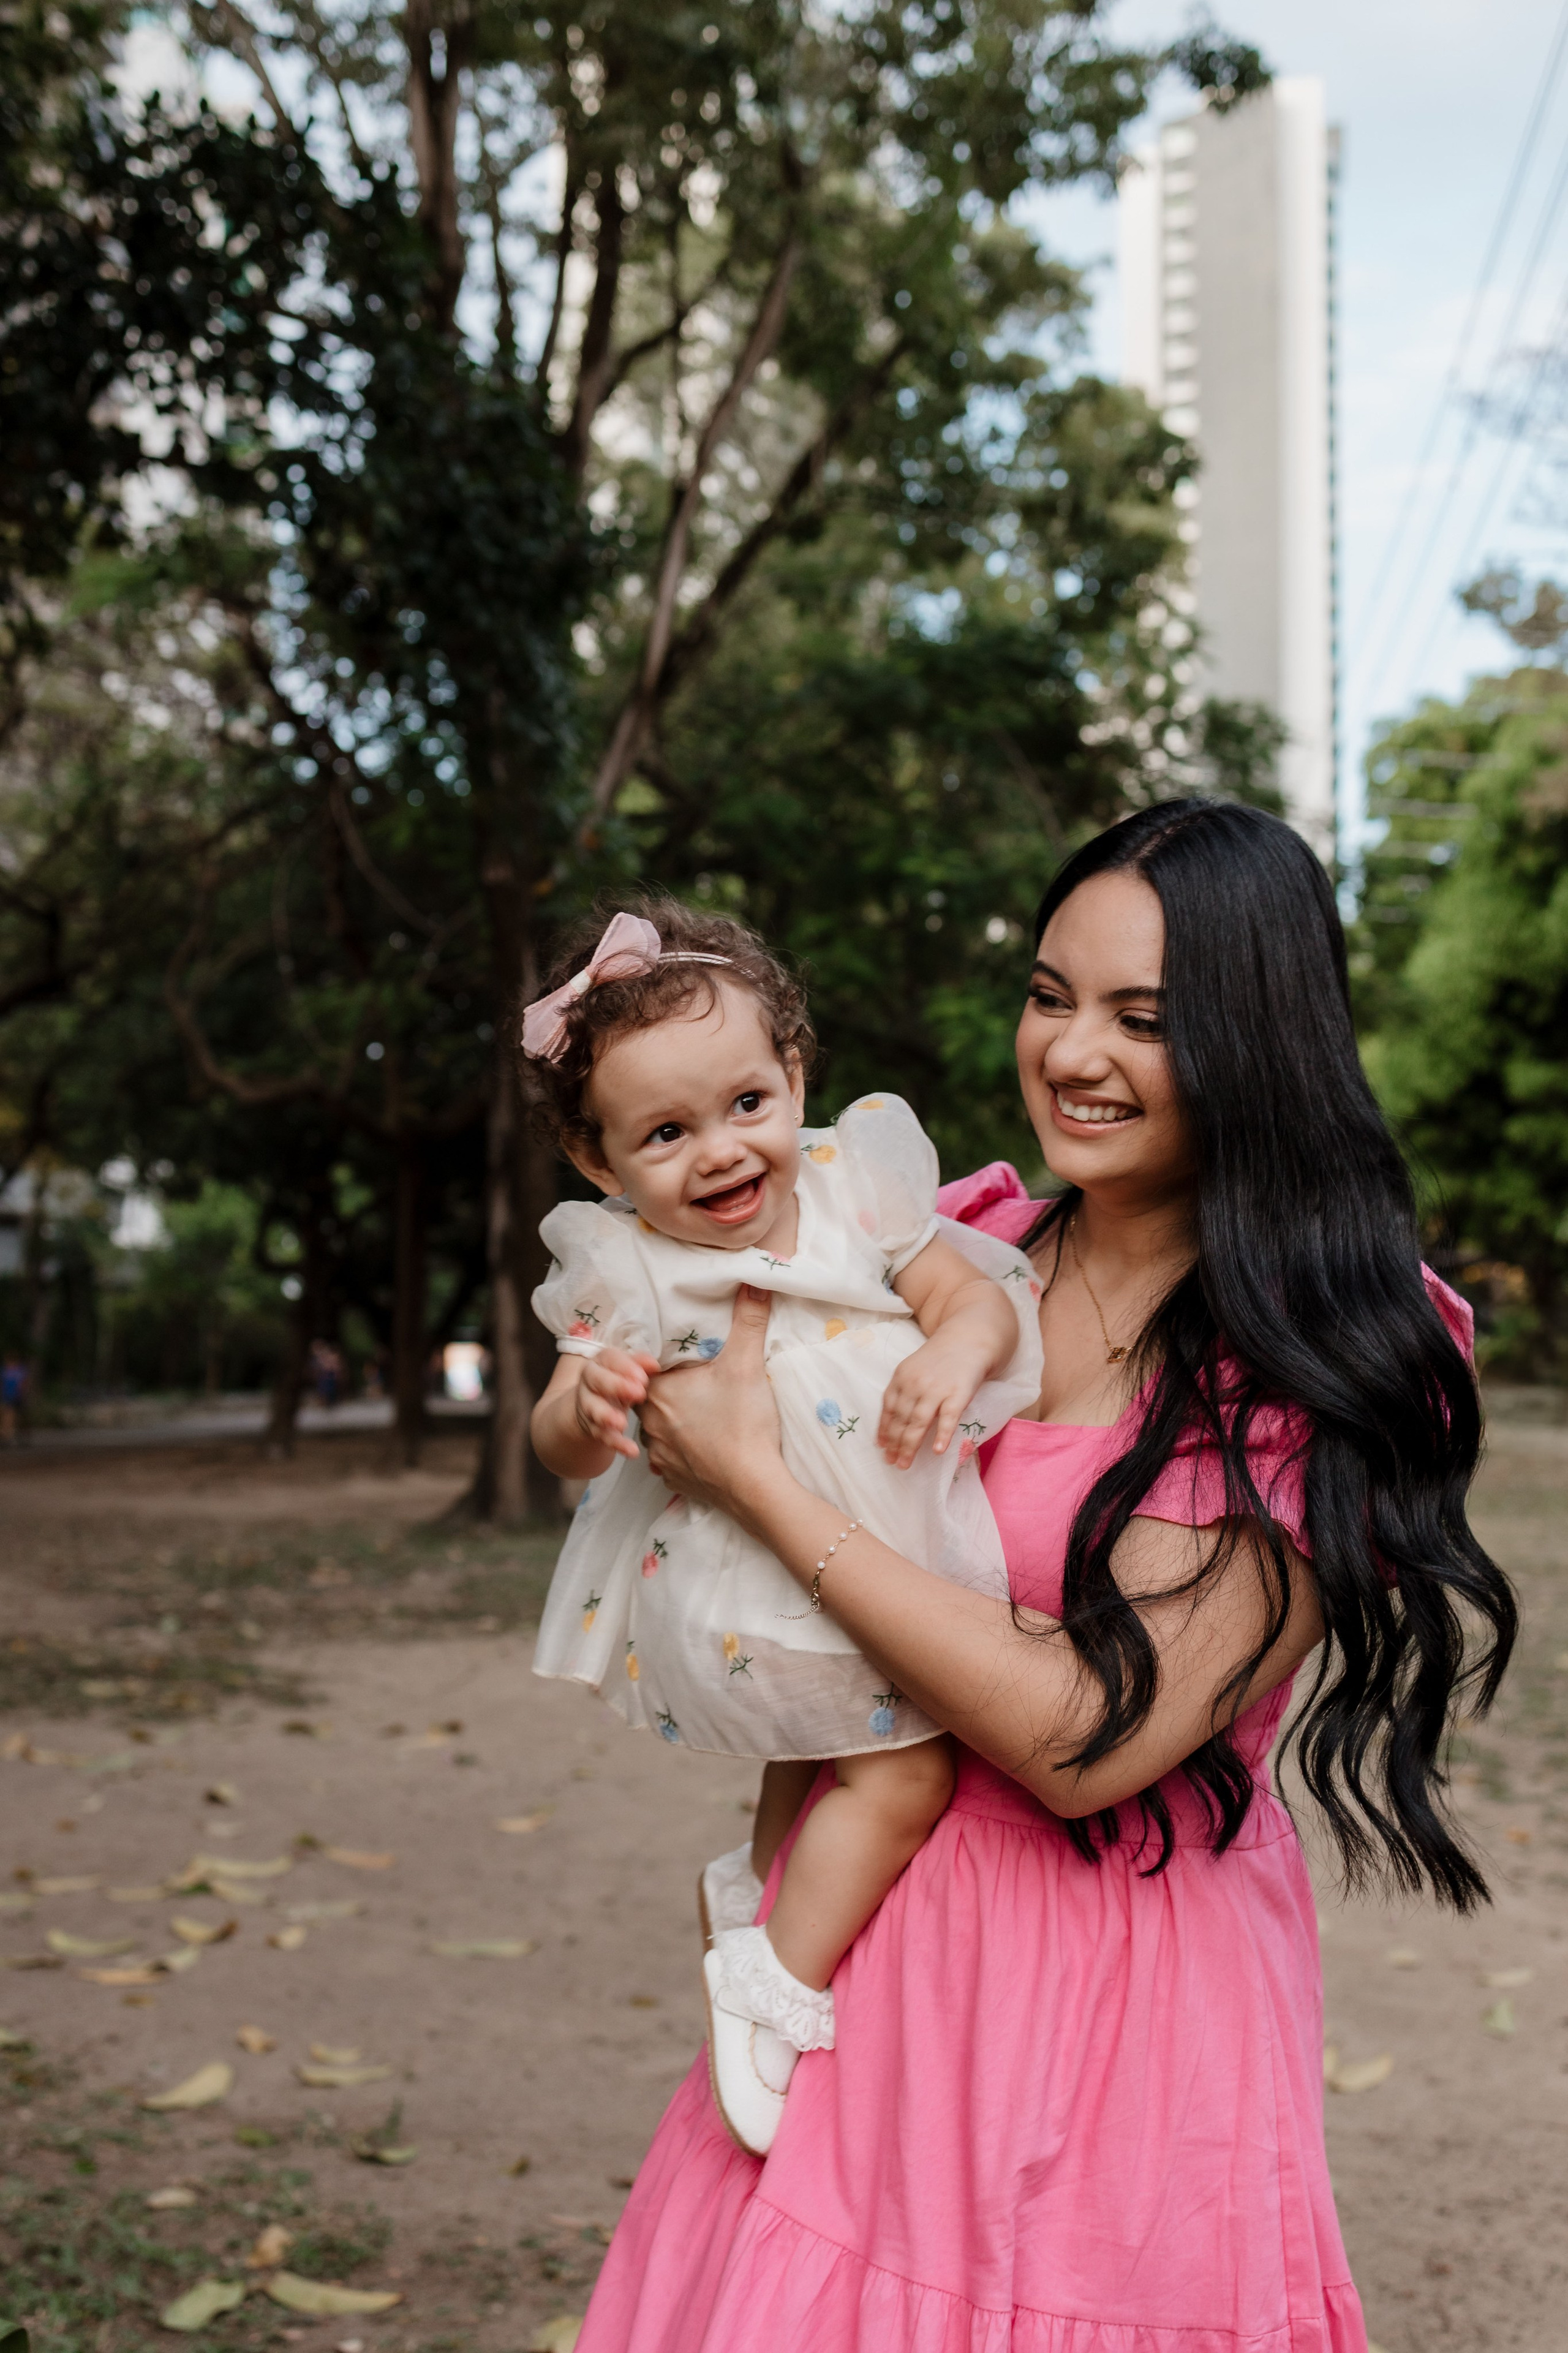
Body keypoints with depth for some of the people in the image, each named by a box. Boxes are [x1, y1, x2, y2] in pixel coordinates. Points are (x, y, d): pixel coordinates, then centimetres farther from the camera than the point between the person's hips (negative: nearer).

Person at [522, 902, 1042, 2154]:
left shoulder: (855, 1185, -6)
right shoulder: (625, 1275, -13)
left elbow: (977, 1299, -7)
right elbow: (564, 1448, -10)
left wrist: (954, 1351, -30)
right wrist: (587, 1404, -33)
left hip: (895, 1552, 5)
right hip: (758, 1592, -4)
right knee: (902, 1766, -8)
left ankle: (764, 1885, 43)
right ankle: (777, 1980, 7)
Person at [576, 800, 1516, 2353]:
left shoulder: (1325, 1360, -15)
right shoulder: (968, 1244, 1)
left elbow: (1089, 1736, -23)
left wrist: (755, 1480, -20)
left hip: (1115, 1985, -5)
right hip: (863, 1944, 5)